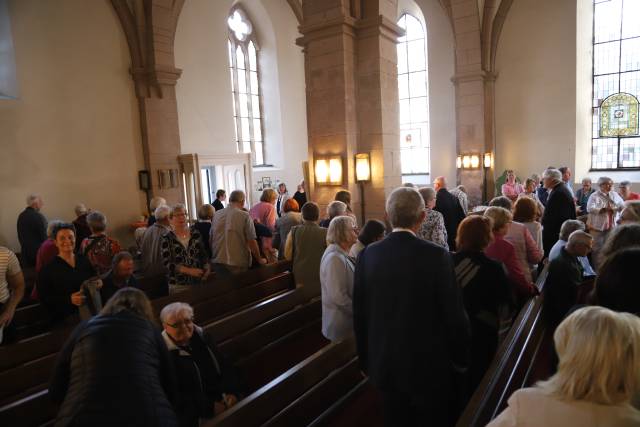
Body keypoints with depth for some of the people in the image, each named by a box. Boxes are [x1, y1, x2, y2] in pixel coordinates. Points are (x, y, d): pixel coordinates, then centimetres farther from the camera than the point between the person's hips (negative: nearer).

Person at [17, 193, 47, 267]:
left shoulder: (21, 216, 4)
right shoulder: (39, 217, -18)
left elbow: (19, 235, 13)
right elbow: (44, 236, -14)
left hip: (25, 251, 7)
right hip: (38, 251, -7)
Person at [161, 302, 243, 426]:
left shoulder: (202, 337, 8)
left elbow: (225, 366, 10)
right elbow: (175, 397, -14)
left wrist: (232, 392, -6)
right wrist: (209, 408, -18)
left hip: (223, 400, 6)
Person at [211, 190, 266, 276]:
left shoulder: (216, 215, 3)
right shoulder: (245, 216, -12)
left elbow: (210, 239, 11)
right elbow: (252, 241, -11)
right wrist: (260, 260, 3)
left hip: (217, 263, 5)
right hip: (237, 264, -4)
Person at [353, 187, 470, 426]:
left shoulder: (368, 255, -8)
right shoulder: (436, 256, -19)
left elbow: (359, 314, -1)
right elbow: (454, 315, -13)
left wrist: (366, 360, 12)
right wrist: (461, 359, 3)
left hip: (385, 364, 3)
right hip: (431, 364, -3)